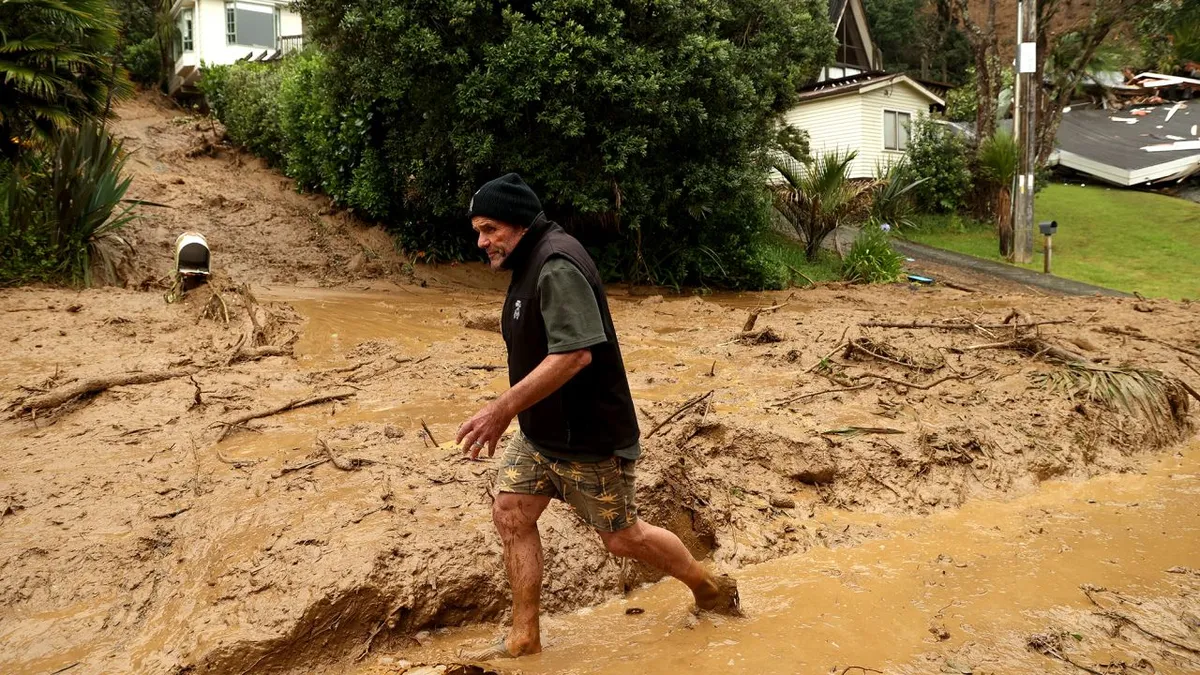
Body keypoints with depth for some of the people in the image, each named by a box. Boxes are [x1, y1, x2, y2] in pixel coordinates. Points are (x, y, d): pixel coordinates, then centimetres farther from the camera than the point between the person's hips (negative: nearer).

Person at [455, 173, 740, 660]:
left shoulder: (558, 265, -23)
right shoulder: (530, 263, 9)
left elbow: (575, 354, -33)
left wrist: (502, 409, -32)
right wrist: (510, 413, 19)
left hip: (590, 438, -9)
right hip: (540, 433, 9)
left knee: (622, 537, 5)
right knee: (510, 515, 4)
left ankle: (711, 588, 29)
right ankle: (524, 638, 15)